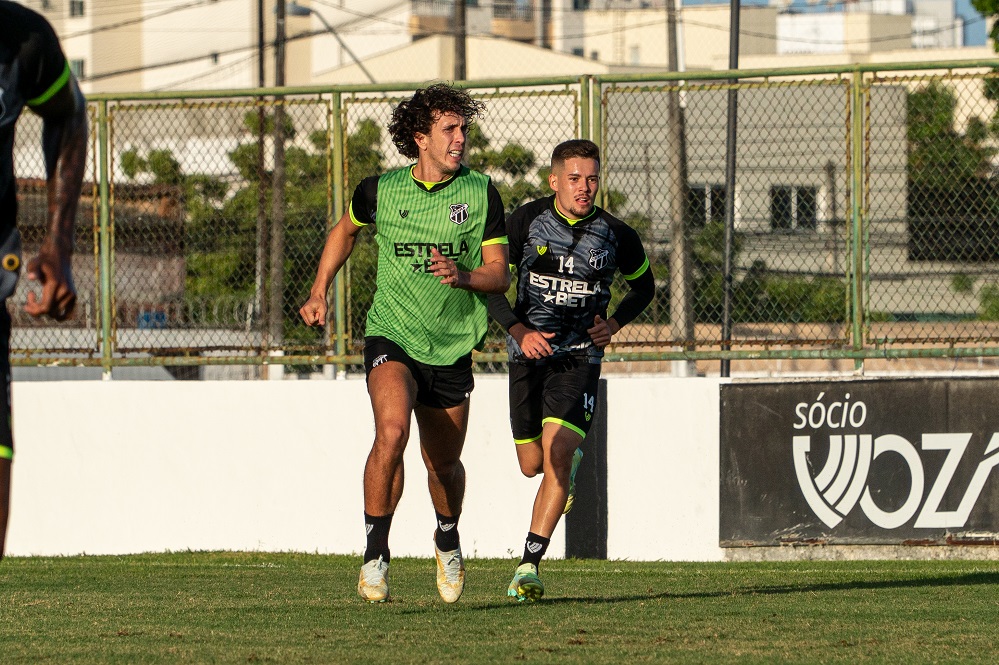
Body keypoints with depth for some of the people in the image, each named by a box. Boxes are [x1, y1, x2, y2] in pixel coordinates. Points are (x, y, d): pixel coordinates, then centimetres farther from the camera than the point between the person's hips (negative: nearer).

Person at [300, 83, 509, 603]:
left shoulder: (480, 194, -4)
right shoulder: (380, 190, -3)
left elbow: (500, 275, -4)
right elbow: (346, 230, 20)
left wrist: (463, 276, -24)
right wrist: (319, 292, 14)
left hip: (451, 346, 2)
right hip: (392, 337, -2)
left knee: (443, 463, 12)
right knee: (391, 431, -28)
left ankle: (447, 541, 45)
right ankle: (375, 554, -17)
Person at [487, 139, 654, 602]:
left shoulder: (616, 236, -4)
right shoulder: (525, 222, -6)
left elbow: (644, 286, 15)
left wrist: (614, 324, -3)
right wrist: (518, 330, -16)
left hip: (580, 356, -2)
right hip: (529, 351, 2)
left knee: (558, 455, -20)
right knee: (532, 465, 10)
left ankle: (529, 565, -20)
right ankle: (570, 462, 49)